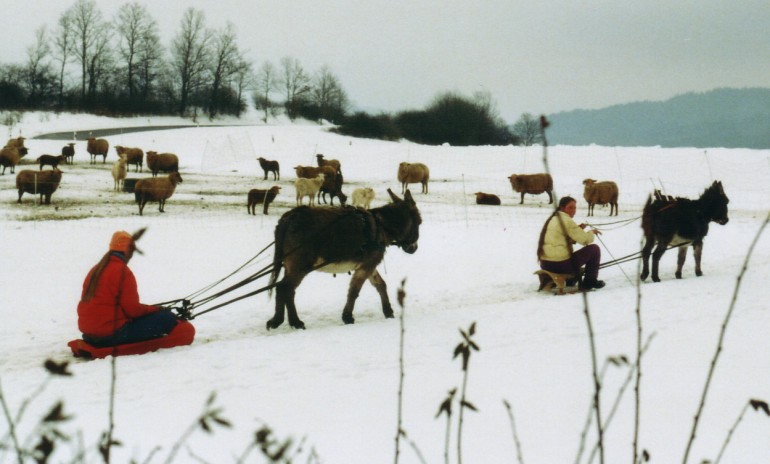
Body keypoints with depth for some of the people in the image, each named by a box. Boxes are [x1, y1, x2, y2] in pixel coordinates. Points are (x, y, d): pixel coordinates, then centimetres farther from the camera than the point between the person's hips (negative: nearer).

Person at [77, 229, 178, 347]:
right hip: (112, 334, -9)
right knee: (168, 318, -8)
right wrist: (156, 309, 4)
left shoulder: (96, 269, 15)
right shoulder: (123, 272, -11)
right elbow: (132, 309, -14)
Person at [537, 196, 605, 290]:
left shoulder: (553, 219, 16)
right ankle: (590, 281, 11)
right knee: (594, 249, 3)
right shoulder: (566, 220, -12)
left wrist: (578, 229, 10)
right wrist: (592, 232, 11)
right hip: (560, 265, -9)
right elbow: (584, 239, -10)